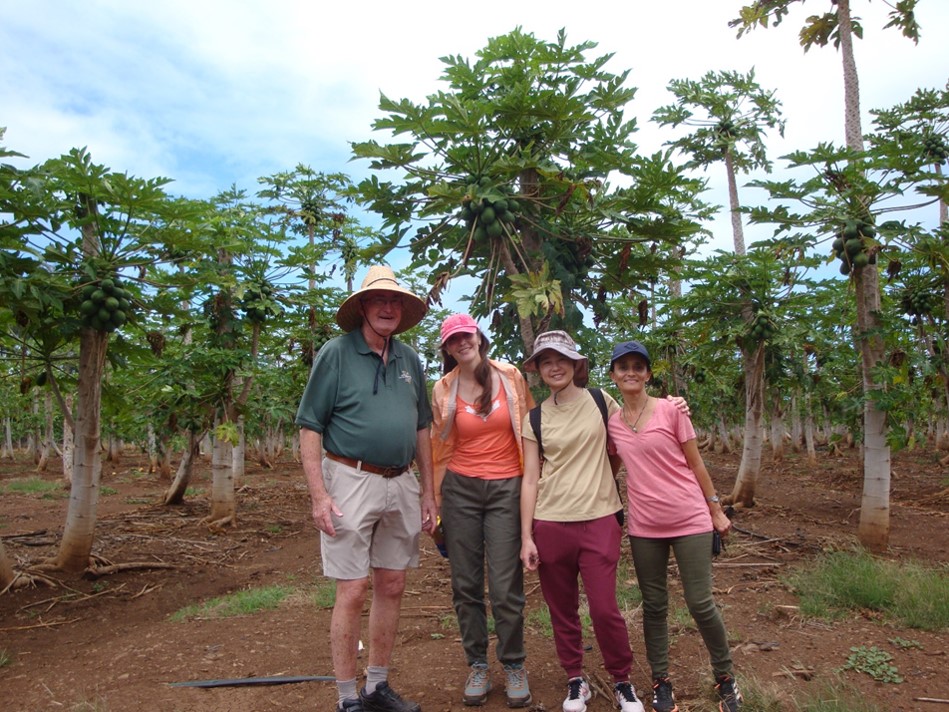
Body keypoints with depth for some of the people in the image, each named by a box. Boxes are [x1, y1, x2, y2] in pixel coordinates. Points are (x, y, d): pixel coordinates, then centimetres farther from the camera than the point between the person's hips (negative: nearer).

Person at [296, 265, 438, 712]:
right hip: (352, 481, -5)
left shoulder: (409, 360, 10)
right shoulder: (336, 353, -6)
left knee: (391, 587, 13)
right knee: (353, 592, 0)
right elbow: (310, 427, -8)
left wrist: (427, 490, 12)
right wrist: (319, 494, -15)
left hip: (401, 484, 6)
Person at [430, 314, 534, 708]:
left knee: (506, 587, -1)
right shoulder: (443, 389, 2)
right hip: (461, 488, 1)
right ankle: (477, 665, 25)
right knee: (466, 584, 7)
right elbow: (440, 447, 9)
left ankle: (514, 666, 20)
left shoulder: (511, 377, 0)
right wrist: (435, 502, 9)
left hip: (507, 488, -1)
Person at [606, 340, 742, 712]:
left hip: (690, 520, -2)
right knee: (654, 605, 11)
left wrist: (716, 511, 2)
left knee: (700, 603, 3)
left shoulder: (671, 410, -6)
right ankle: (661, 682, 28)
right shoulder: (611, 422, 2)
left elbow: (695, 464, -1)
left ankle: (725, 677, 26)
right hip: (644, 526, 3)